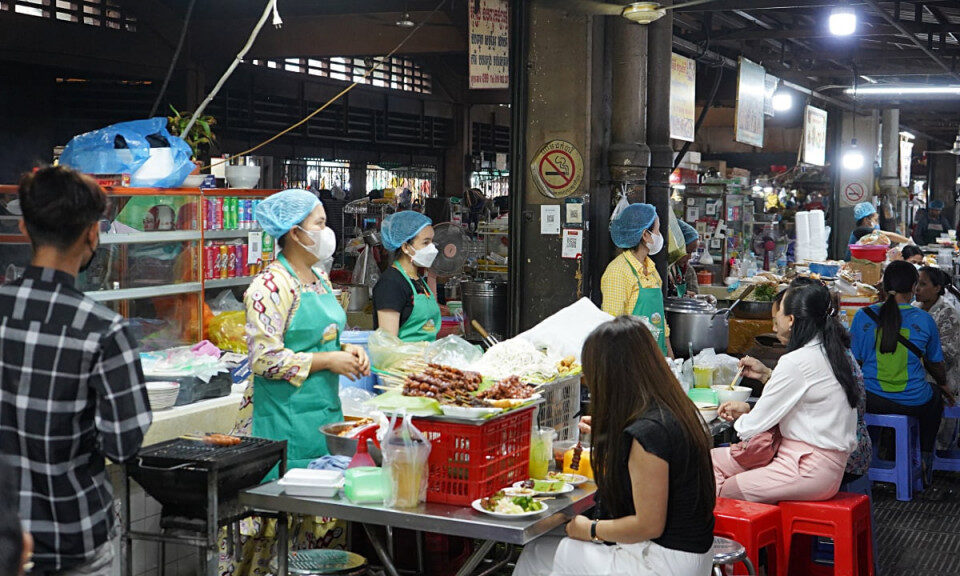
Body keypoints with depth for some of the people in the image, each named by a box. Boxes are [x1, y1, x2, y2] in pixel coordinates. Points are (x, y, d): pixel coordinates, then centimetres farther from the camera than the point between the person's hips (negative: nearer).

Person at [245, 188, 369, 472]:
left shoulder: (320, 278, 13)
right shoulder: (271, 286, -15)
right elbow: (264, 360, -20)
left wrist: (346, 350, 4)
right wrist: (328, 361, -16)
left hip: (329, 406, 8)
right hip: (289, 417, -8)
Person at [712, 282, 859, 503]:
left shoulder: (796, 362, -19)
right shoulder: (831, 353, 9)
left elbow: (753, 427, -11)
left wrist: (740, 419, 11)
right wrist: (767, 375, 16)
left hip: (810, 472, -10)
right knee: (714, 459, 9)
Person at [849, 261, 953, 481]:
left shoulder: (863, 316, -6)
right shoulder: (924, 320, -6)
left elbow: (854, 361, 2)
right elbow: (935, 364, 8)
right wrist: (943, 386, 29)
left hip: (871, 402, 1)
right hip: (913, 402, -1)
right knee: (935, 402, 32)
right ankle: (924, 460, 34)